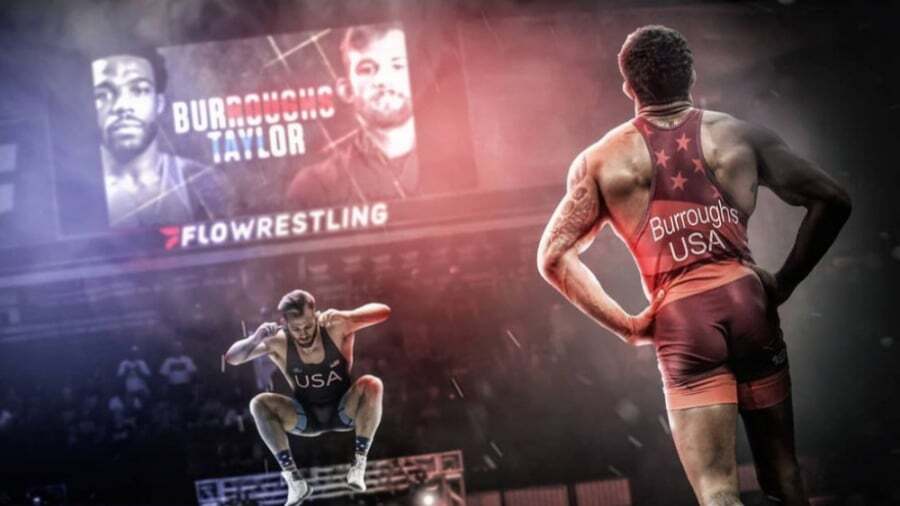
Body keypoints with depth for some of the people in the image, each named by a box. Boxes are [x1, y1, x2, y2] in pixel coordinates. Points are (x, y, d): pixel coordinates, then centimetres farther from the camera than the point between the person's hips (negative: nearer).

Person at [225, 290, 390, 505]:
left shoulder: (335, 329, -23)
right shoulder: (279, 343, -20)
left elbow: (383, 311, -28)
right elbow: (231, 358, -21)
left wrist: (345, 316, -45)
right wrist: (256, 339, -41)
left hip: (344, 411, -1)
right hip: (306, 417, 1)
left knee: (372, 385, -32)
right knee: (259, 404, -24)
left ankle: (358, 465, -22)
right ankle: (294, 481, -23)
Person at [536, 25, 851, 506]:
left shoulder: (601, 160, 8)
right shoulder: (741, 134, 8)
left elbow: (554, 256, 3)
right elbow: (831, 200, 4)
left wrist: (625, 326, 5)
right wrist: (784, 282, 10)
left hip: (680, 319, -2)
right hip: (747, 301, 2)